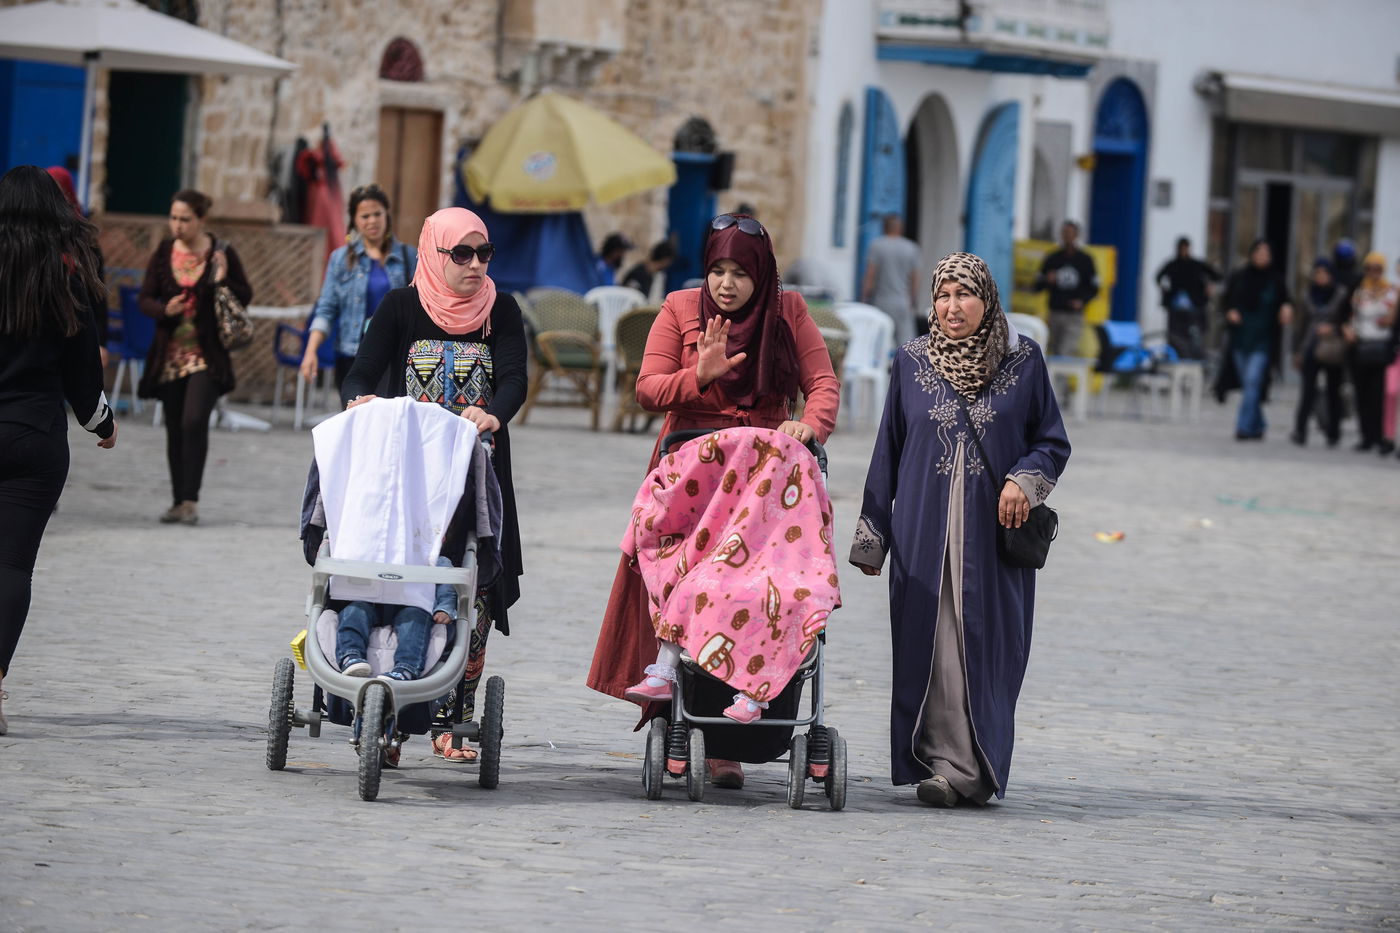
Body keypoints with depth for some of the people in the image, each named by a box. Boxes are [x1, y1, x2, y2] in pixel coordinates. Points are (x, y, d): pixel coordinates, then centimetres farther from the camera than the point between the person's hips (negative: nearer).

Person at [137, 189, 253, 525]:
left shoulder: (221, 252, -3)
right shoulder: (165, 252, 5)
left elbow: (245, 297, 4)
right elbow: (145, 299, 7)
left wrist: (222, 281, -15)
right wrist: (165, 310, -14)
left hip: (207, 354, -4)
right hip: (170, 355, 4)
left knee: (194, 422, -18)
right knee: (174, 430, 7)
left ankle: (191, 499, -13)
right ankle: (179, 501, 16)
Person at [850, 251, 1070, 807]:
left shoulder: (1023, 361, 4)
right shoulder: (912, 363, 8)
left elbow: (1052, 442, 9)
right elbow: (888, 451, 12)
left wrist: (1025, 480, -11)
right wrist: (872, 535, 12)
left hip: (995, 530, -1)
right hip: (924, 528, 1)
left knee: (987, 646, -3)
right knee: (934, 646, -5)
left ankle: (978, 768, 4)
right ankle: (946, 762, -4)